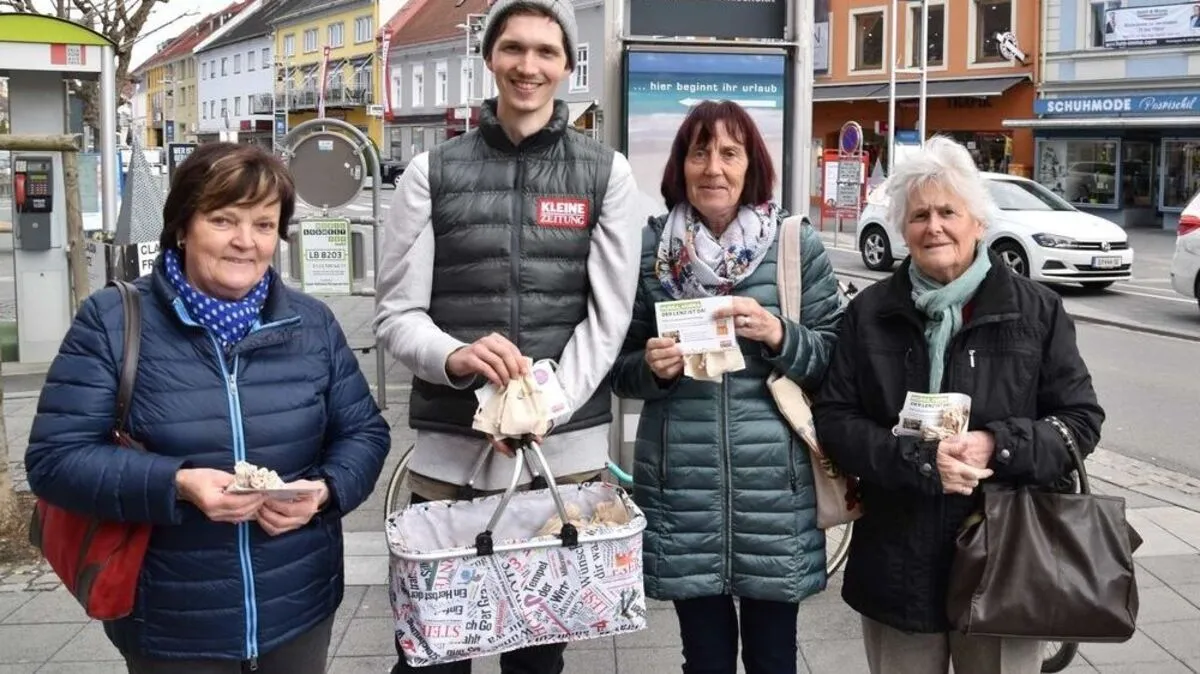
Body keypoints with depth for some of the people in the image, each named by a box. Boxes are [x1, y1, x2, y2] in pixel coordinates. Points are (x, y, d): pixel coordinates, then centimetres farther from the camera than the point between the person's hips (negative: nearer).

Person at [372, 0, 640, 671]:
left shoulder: (606, 173, 4)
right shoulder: (433, 173, 3)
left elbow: (608, 315, -2)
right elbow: (397, 314, 1)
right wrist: (454, 357, -21)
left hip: (567, 448, 0)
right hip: (450, 448, 0)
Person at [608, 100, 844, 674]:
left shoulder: (797, 245, 1)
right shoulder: (649, 249, 3)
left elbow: (836, 358, 2)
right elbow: (621, 369, 10)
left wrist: (780, 337, -15)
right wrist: (652, 367, -11)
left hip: (773, 485, 0)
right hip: (682, 488, 1)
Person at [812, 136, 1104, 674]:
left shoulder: (1036, 310, 0)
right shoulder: (869, 313, 3)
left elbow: (1081, 419, 0)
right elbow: (833, 418, -1)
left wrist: (999, 447, -18)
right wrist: (920, 461, -17)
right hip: (896, 563, 1)